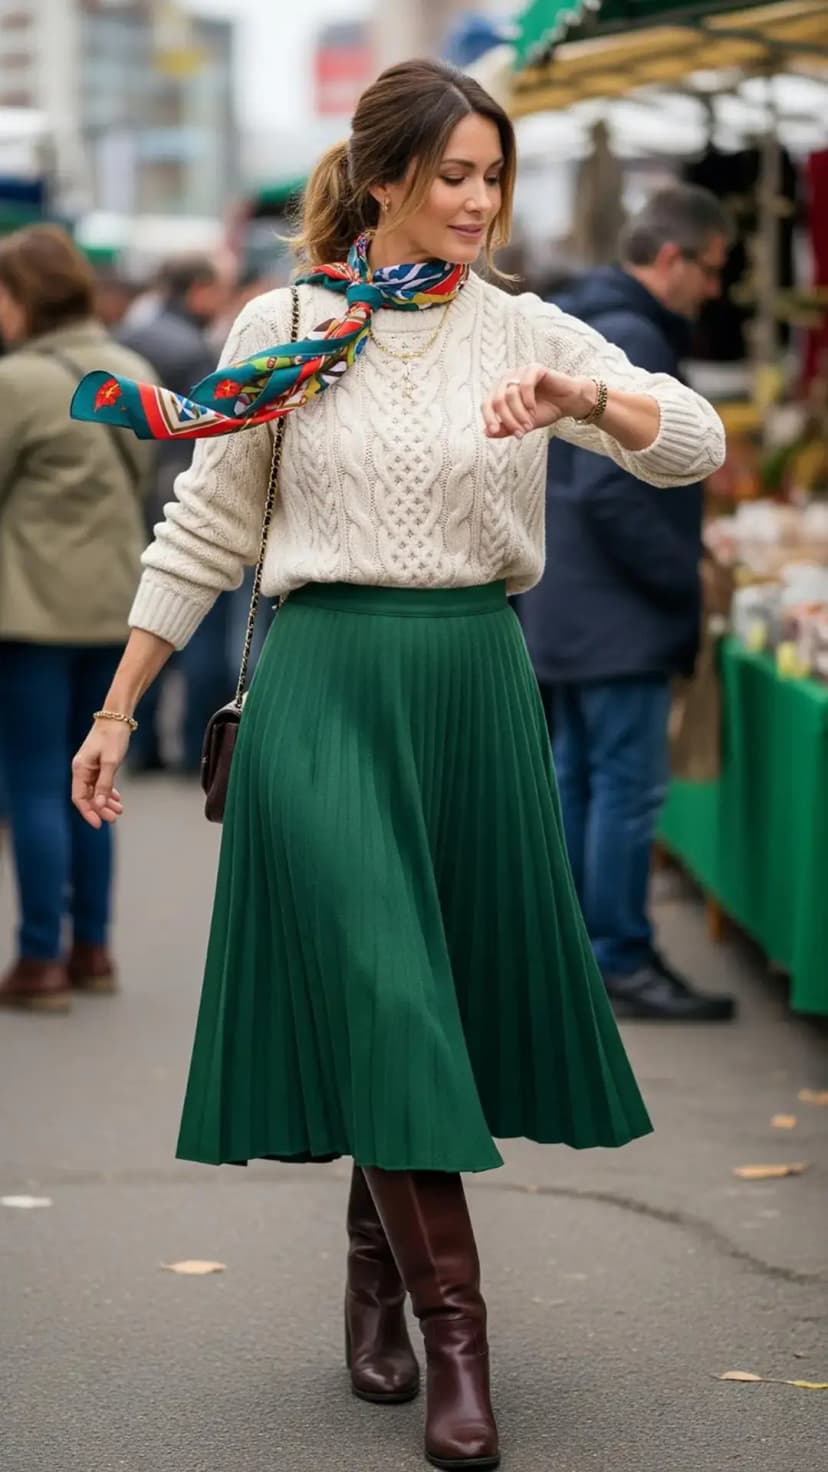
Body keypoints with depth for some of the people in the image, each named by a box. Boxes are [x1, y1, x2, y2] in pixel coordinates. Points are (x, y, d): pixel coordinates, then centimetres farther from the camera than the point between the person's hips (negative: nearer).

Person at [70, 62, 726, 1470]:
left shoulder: (527, 332, 4)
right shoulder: (281, 327, 1)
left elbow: (695, 443, -6)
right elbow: (203, 532, 6)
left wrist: (579, 396, -26)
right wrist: (117, 709, 5)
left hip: (474, 685, 3)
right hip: (324, 682, -3)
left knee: (462, 997, 10)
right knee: (379, 996, -10)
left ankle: (380, 1249, 34)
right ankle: (452, 1330, -5)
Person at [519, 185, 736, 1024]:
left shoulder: (582, 326, 15)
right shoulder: (633, 340, -17)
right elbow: (610, 492, -24)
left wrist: (679, 551, 18)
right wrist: (684, 578, -15)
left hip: (566, 609, 10)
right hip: (618, 614, -10)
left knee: (579, 780, 14)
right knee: (629, 785, -5)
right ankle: (622, 963, -1)